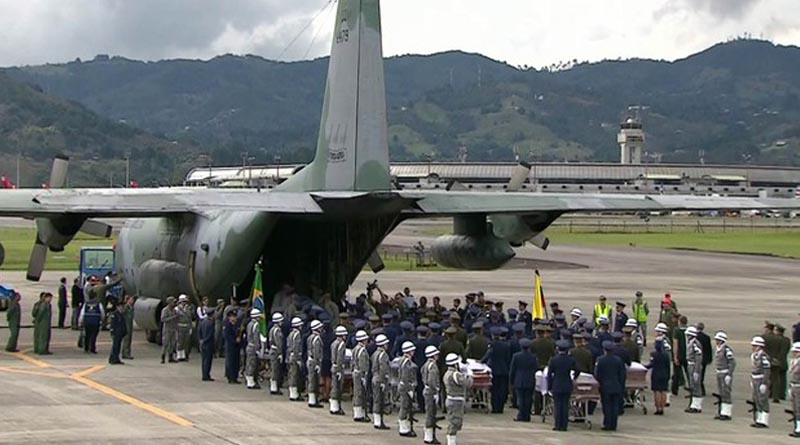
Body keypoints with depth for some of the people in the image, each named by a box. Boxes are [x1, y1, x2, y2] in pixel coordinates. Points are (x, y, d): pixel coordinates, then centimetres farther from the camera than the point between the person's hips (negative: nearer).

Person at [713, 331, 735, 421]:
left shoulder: (727, 350, -17)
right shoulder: (718, 349, 10)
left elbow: (732, 363, -19)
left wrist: (729, 375, -21)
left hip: (725, 374, -9)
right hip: (719, 373, 9)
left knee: (726, 394, -5)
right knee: (721, 394, 13)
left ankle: (727, 414, 0)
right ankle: (722, 412, 21)